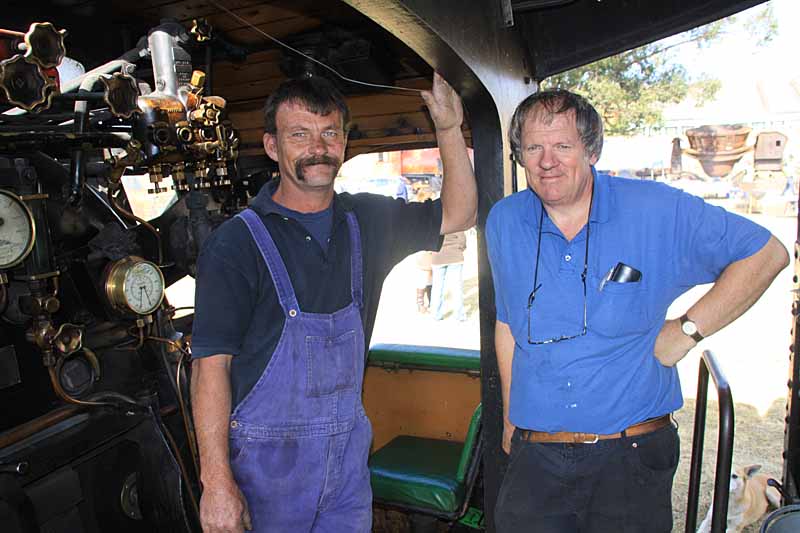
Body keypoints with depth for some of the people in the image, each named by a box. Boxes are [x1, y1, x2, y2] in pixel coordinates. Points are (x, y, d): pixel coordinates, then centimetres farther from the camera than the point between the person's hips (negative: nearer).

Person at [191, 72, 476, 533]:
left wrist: (449, 128, -1)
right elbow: (211, 365, -14)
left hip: (349, 449, 4)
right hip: (267, 459, -4)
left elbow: (458, 214, 10)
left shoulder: (367, 220, 3)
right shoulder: (237, 243, -12)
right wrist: (217, 482, -18)